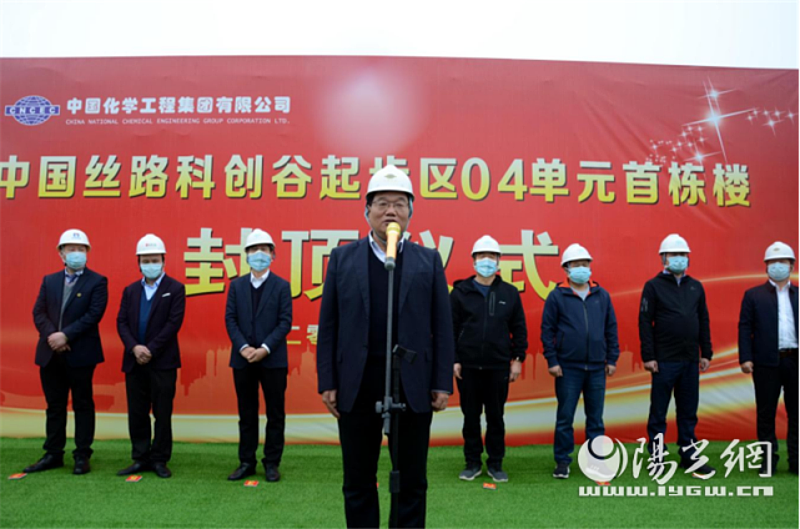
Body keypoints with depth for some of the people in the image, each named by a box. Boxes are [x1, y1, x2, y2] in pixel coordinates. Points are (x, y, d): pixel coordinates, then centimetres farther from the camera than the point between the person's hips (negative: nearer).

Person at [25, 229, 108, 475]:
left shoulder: (97, 281, -3)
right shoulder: (49, 281, 12)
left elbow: (94, 314, -12)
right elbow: (38, 312, 5)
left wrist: (66, 335, -18)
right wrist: (51, 335, -12)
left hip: (81, 354, -5)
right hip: (50, 354, 5)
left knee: (82, 405, 4)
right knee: (54, 406, 13)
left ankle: (82, 456, 11)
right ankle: (53, 454, 22)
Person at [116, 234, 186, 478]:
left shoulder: (175, 289, -2)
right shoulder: (130, 290, 12)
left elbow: (174, 323, -10)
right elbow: (121, 322, 5)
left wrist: (150, 350, -14)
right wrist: (134, 347, -12)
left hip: (163, 362, -4)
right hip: (134, 361, 4)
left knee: (162, 413, 3)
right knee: (136, 413, 9)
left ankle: (160, 460, 13)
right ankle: (141, 459, 20)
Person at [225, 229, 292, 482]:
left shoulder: (281, 286, 1)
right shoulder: (236, 285, 8)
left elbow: (285, 322, -6)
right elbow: (230, 319, 3)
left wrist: (265, 348, -16)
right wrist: (243, 347, -11)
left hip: (273, 359, -2)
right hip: (243, 359, 2)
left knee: (275, 413, 4)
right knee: (246, 413, 10)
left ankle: (272, 463, 15)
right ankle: (246, 462, 19)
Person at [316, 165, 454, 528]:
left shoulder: (428, 261, 7)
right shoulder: (342, 258, 7)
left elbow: (442, 327, 4)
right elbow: (328, 325, 5)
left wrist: (443, 382, -3)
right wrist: (327, 382, -1)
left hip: (413, 385, 0)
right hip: (357, 385, 1)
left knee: (412, 482, 10)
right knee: (358, 482, 11)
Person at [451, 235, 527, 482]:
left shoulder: (510, 293, 5)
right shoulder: (460, 292, 1)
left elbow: (519, 329, 8)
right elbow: (450, 329, 0)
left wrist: (518, 359, 3)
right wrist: (453, 360, -5)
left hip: (499, 366, 1)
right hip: (468, 366, 0)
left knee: (496, 416, 8)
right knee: (471, 416, 8)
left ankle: (495, 464, 21)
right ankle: (472, 463, 21)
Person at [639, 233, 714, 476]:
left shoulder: (696, 287, 11)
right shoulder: (653, 286, -3)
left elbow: (704, 322, 14)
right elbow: (645, 322, -7)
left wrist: (706, 353, 9)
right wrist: (648, 356, -12)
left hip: (690, 360, 5)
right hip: (664, 360, -4)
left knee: (689, 411, 11)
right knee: (659, 411, 3)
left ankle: (689, 455, 21)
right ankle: (657, 456, 12)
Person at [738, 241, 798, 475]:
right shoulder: (753, 295, 6)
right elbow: (745, 327, 0)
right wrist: (745, 358, -10)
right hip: (767, 362, -2)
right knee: (766, 414, 5)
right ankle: (768, 460, 15)